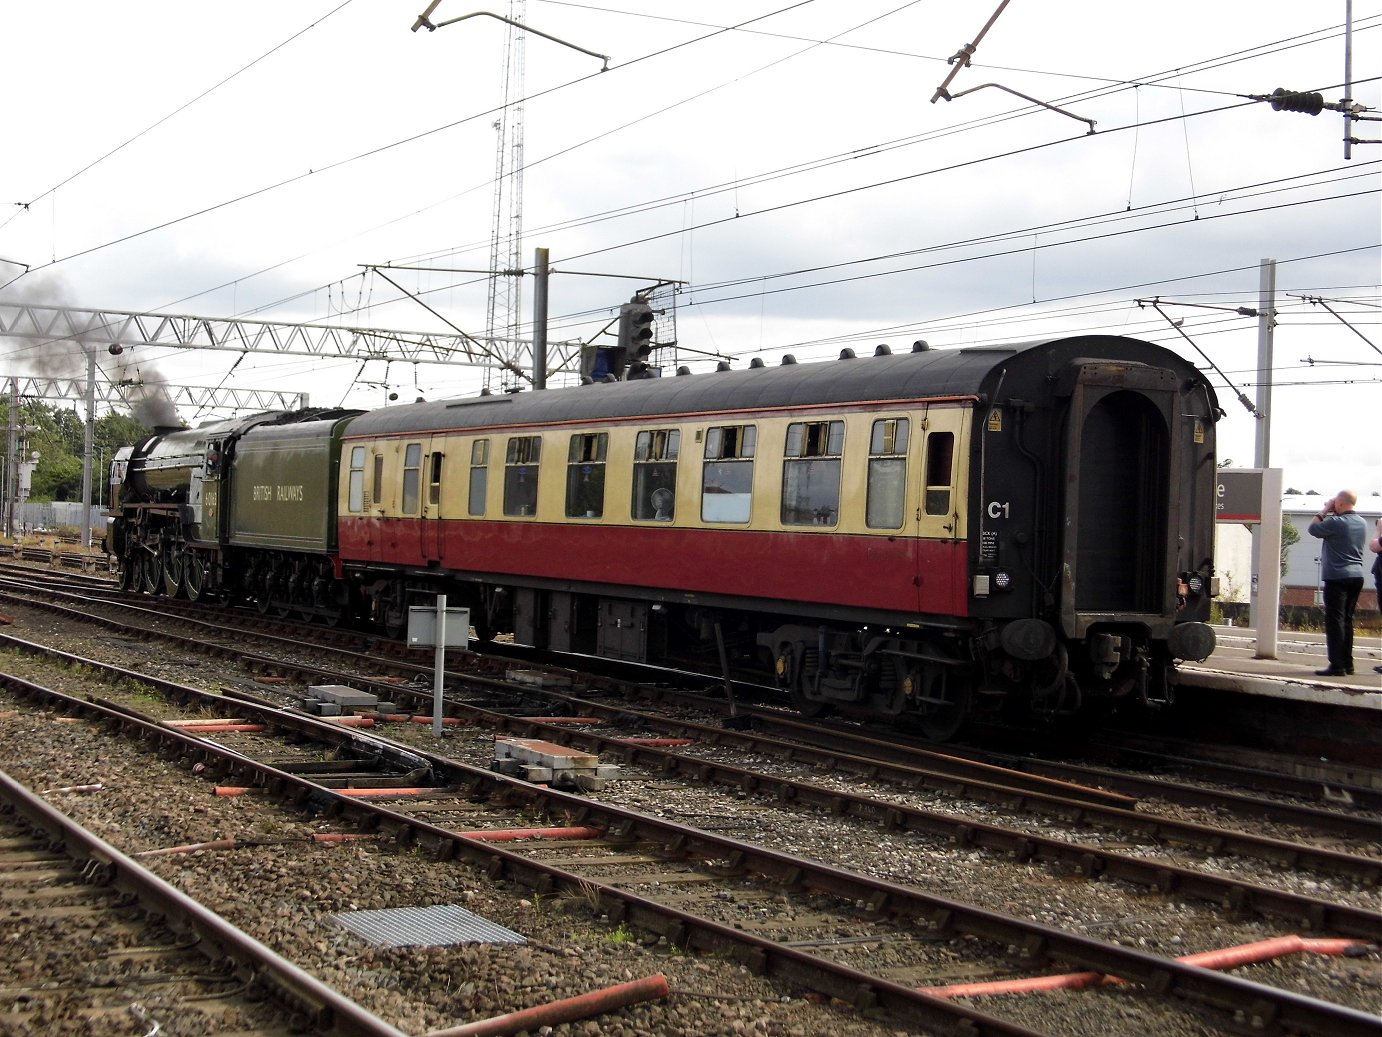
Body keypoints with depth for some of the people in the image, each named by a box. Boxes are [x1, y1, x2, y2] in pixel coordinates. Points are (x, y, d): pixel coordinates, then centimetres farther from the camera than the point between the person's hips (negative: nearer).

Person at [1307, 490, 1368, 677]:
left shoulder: (1336, 522, -14)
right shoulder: (1362, 523, 11)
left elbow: (1313, 529, -2)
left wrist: (1325, 511, 6)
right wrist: (1331, 513, 15)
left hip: (1337, 577, -8)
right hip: (1356, 576, 8)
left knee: (1335, 620, -7)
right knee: (1347, 619, 14)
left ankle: (1337, 665, -11)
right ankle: (1347, 663, 17)